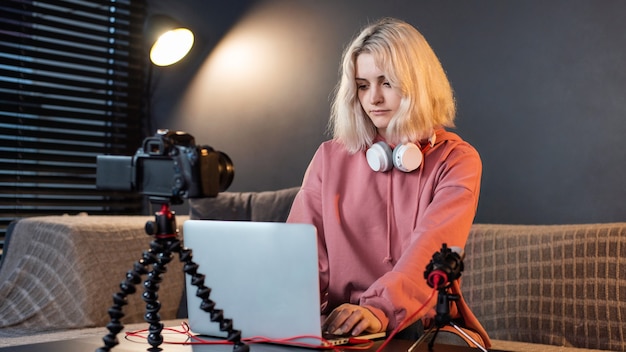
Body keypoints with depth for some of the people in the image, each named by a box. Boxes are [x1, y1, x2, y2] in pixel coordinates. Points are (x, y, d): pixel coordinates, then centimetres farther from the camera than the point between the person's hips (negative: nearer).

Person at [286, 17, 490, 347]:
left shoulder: (456, 160, 0)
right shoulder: (330, 158, 7)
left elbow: (433, 247, -17)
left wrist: (380, 307, -35)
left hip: (428, 325, -1)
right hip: (343, 326, 2)